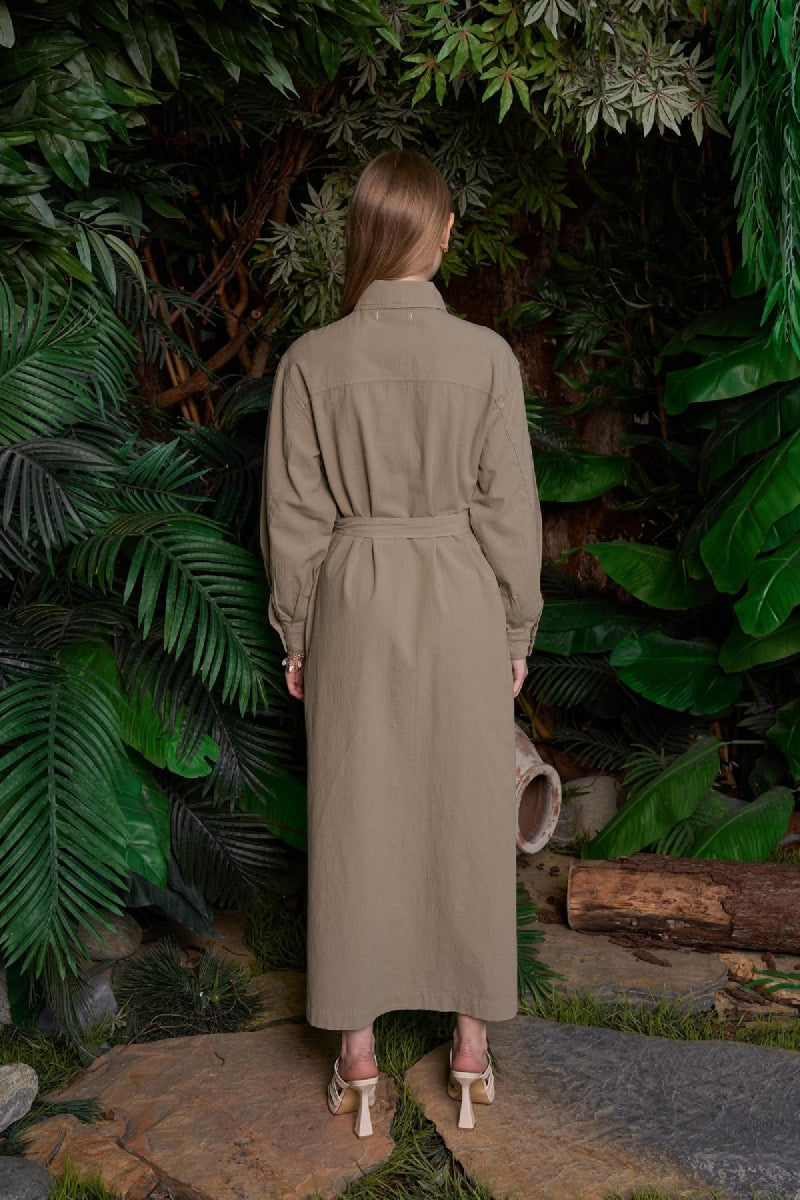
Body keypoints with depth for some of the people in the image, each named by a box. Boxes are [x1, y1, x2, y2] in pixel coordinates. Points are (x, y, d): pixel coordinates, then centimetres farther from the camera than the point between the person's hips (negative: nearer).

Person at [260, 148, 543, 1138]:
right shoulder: (487, 356, -8)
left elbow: (293, 514, -3)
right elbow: (510, 509, -4)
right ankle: (471, 1041, 25)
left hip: (353, 600, 0)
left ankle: (358, 1052, 21)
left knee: (354, 821, 10)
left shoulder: (312, 360, -7)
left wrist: (295, 634, 8)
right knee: (467, 815, 12)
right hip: (462, 605, 0)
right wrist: (517, 631, 7)